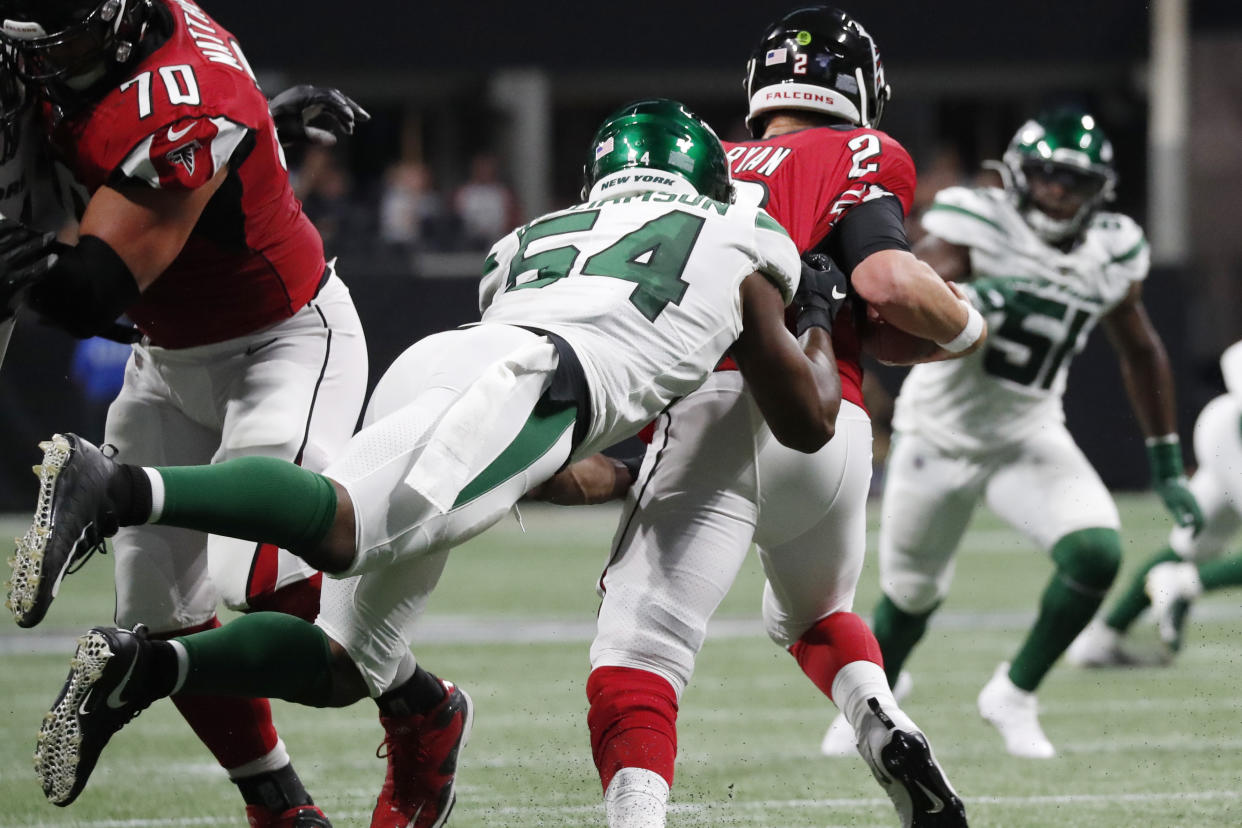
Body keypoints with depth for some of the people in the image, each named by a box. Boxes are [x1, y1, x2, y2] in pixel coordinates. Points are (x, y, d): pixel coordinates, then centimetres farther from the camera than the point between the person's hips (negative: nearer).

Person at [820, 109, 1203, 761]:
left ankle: (1014, 694, 2)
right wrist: (972, 301, -50)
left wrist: (1167, 466, 11)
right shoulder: (976, 223, -18)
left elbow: (1140, 353, 10)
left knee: (1098, 558, -21)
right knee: (912, 592, 11)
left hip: (1029, 438, 2)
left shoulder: (1111, 253, -5)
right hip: (941, 431, -2)